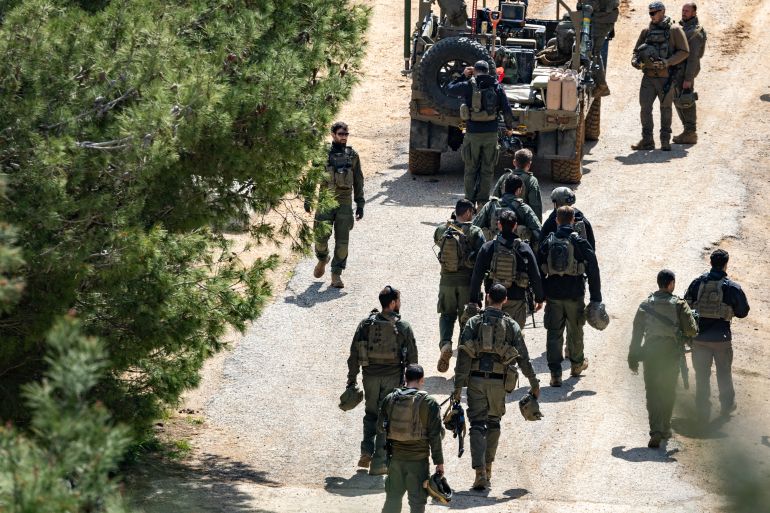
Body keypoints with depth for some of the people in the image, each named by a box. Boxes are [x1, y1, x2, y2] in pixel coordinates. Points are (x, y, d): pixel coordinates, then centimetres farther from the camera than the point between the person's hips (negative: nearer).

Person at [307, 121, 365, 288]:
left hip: (345, 203, 2)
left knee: (342, 241, -1)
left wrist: (360, 204, 8)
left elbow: (358, 182, 12)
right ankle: (322, 259, 19)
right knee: (322, 234, -12)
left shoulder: (352, 156, 8)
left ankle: (336, 274, 7)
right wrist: (308, 200, -1)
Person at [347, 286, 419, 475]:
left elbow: (354, 353, 2)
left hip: (370, 376, 2)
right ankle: (378, 463, 3)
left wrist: (352, 379, 9)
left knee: (371, 415, 21)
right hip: (393, 378, -2)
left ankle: (366, 452, 8)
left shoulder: (366, 323, 1)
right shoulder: (403, 327, -5)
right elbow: (412, 356, -2)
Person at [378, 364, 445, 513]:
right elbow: (435, 435, -9)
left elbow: (380, 426, 9)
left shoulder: (390, 399, 0)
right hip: (418, 459, -3)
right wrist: (439, 462, -3)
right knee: (417, 501, 3)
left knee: (393, 497, 15)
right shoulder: (429, 403, -11)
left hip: (395, 457, 3)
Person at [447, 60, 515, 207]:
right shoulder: (496, 87, 1)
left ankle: (470, 201, 8)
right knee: (487, 170, 8)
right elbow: (507, 109, 2)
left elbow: (449, 89, 8)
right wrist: (509, 127, 16)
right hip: (491, 134, 2)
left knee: (471, 169, 8)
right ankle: (483, 202, 8)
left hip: (473, 133, -2)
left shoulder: (469, 86, -6)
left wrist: (463, 76, 15)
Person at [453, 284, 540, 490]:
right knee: (493, 423, 19)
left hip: (476, 380, -1)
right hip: (498, 383, 1)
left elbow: (463, 356, -7)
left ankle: (480, 472, -14)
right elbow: (523, 358, 3)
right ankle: (488, 468, 23)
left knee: (477, 425, -1)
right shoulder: (511, 326, 1)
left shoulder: (474, 323, -2)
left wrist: (458, 386, -5)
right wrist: (534, 384, 13)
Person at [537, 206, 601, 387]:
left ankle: (555, 373, -3)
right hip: (575, 295, -1)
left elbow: (538, 269, 4)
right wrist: (596, 297, -2)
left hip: (553, 295, 1)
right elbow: (593, 270, -6)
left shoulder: (547, 242, 0)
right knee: (575, 331, 19)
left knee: (554, 333, 4)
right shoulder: (580, 242, -6)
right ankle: (577, 364, 38)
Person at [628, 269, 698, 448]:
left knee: (652, 393, 0)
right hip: (672, 354, -1)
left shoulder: (646, 305, 1)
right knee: (668, 392, 16)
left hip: (651, 354, 1)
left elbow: (637, 332, 3)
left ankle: (656, 431, -15)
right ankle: (665, 428, 23)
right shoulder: (679, 305, -5)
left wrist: (633, 357, 8)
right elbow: (691, 330, -7)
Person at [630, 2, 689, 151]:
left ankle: (665, 141, 11)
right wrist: (635, 61, -4)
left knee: (665, 108, 4)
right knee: (645, 107, -4)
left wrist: (667, 62, -18)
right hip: (648, 77, 4)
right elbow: (636, 50, 19)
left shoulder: (674, 30, -1)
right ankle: (647, 141, 0)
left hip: (665, 77, -4)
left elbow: (684, 52, -6)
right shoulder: (646, 31, 13)